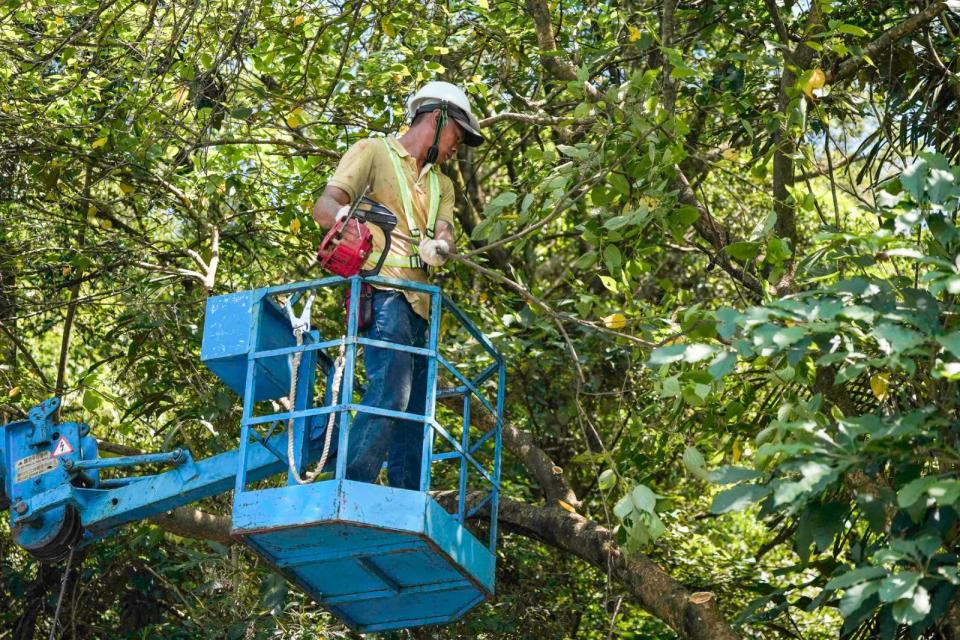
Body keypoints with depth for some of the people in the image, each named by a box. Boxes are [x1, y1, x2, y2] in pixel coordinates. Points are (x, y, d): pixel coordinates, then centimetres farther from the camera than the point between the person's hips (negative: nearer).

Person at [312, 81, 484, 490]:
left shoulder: (441, 185, 26)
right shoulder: (373, 152, 6)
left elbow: (444, 234, 9)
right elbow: (324, 205, -7)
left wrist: (439, 248, -17)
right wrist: (344, 214, -33)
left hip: (418, 303, 8)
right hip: (382, 291, -8)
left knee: (415, 406, 6)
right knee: (389, 393, -24)